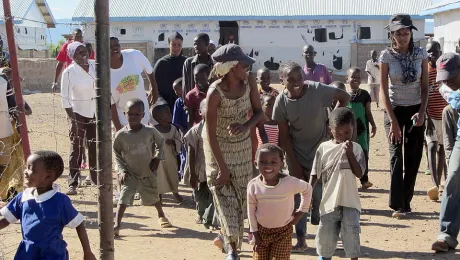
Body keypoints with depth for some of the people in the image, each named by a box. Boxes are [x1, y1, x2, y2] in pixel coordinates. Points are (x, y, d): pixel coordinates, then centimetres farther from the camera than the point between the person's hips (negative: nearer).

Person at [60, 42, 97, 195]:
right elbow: (65, 98, -12)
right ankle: (73, 184, 2)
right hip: (78, 114, -4)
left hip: (95, 113, 4)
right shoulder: (69, 72, -13)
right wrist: (72, 119, -16)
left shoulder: (95, 66, 0)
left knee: (95, 147, 13)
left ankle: (96, 178, 26)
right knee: (77, 149, -3)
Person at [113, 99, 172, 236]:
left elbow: (160, 142, 6)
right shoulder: (121, 135, -14)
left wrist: (157, 158, -5)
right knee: (124, 197, -18)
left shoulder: (150, 131, -13)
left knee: (154, 196, 21)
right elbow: (117, 154, -3)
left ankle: (161, 215, 49)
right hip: (130, 173, -1)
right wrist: (121, 170, -12)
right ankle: (117, 225, -21)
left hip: (149, 172, 2)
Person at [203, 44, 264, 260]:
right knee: (224, 193, -6)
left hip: (243, 145, 5)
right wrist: (222, 168, -19)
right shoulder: (215, 92, -29)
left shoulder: (249, 81, -15)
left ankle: (226, 235, 38)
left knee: (240, 194, 14)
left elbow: (258, 112, -5)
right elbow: (210, 134, -23)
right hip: (219, 147, -5)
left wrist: (245, 126, -29)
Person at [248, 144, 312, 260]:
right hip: (261, 230, 2)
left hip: (283, 231, -2)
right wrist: (254, 232, -1)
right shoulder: (253, 185, -15)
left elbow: (308, 189, -2)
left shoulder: (290, 182, -22)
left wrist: (301, 211, -2)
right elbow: (251, 209, -3)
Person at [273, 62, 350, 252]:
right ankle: (301, 239, 8)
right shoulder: (281, 101, -15)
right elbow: (284, 136, -9)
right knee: (297, 194, 1)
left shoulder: (317, 90, -22)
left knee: (319, 192, -2)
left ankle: (317, 219, 30)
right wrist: (294, 164, -10)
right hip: (296, 151, 1)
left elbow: (344, 97, -7)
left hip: (319, 148, -1)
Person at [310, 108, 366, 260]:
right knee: (326, 232, 7)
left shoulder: (356, 148, 0)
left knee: (351, 230, -11)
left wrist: (349, 153, -15)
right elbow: (315, 174, 5)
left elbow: (359, 173, -9)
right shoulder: (324, 148, 1)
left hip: (350, 201, -1)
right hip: (329, 201, 1)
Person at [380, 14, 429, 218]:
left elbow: (425, 86, 0)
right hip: (394, 109, -2)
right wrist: (392, 121, -15)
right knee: (396, 156, -6)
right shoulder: (386, 55, -11)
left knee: (413, 157, 5)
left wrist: (422, 112, -13)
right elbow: (383, 90, -11)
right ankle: (397, 205, -5)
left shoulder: (421, 54, -5)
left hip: (415, 109, 2)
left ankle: (406, 202, 17)